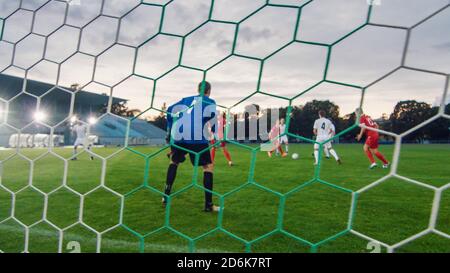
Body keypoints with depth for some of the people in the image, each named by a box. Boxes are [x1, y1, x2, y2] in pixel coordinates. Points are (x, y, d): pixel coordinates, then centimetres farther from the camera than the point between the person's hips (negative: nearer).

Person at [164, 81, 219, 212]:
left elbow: (170, 110, 15)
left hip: (179, 138, 4)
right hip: (198, 139, -4)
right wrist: (215, 134, 3)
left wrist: (170, 130, 20)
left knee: (174, 162, 26)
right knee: (208, 166, 7)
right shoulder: (210, 102, 12)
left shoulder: (186, 99, 23)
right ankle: (208, 204, 2)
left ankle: (166, 197, 24)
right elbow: (212, 115, -7)